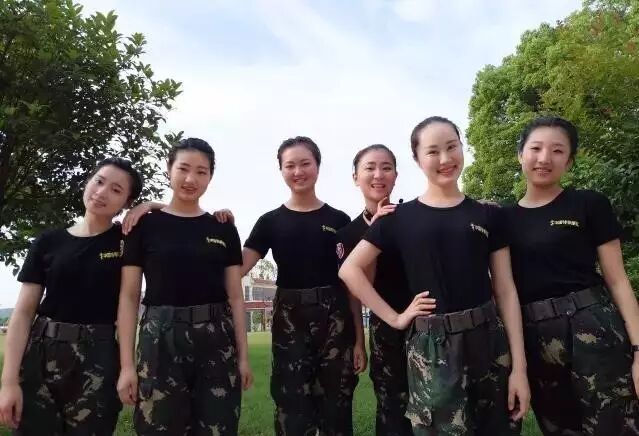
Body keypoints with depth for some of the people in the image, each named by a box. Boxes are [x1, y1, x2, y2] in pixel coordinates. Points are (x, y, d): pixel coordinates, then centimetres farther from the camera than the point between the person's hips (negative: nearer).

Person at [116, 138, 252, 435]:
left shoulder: (223, 230, 7)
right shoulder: (145, 225, 2)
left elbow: (235, 297, 8)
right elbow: (129, 297, 1)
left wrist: (243, 355, 4)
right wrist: (126, 364, -5)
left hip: (217, 342, 2)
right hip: (160, 340, -1)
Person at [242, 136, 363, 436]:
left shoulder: (339, 221, 4)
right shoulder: (271, 221, 5)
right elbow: (236, 269, -3)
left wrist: (359, 339, 1)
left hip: (334, 320, 0)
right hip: (289, 320, 0)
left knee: (336, 409, 7)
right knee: (292, 411, 2)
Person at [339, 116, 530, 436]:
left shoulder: (487, 216, 5)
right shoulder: (400, 218, 0)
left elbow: (505, 291, 3)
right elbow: (350, 269, 2)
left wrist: (519, 366, -1)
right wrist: (394, 318, -4)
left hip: (489, 341, 3)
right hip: (431, 346, -2)